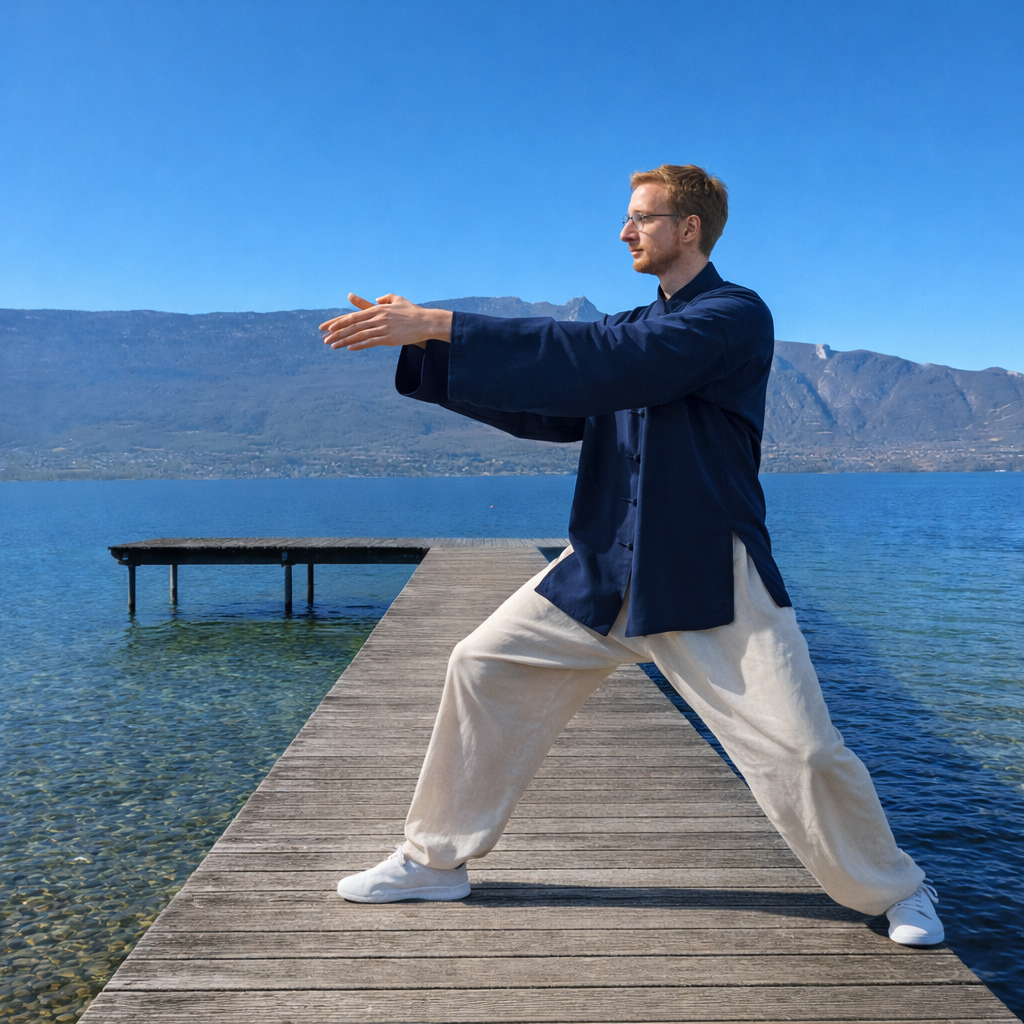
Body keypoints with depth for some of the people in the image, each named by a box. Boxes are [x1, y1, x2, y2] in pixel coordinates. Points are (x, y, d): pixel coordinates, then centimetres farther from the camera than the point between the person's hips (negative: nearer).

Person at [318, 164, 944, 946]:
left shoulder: (736, 316, -11)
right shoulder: (635, 329, 15)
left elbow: (599, 364, -25)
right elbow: (550, 408, 10)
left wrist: (441, 325, -26)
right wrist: (425, 347, 0)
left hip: (711, 578, -7)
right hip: (607, 568, 7)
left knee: (800, 746, -8)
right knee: (483, 666, 3)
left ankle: (896, 891, 22)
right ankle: (437, 860, 18)